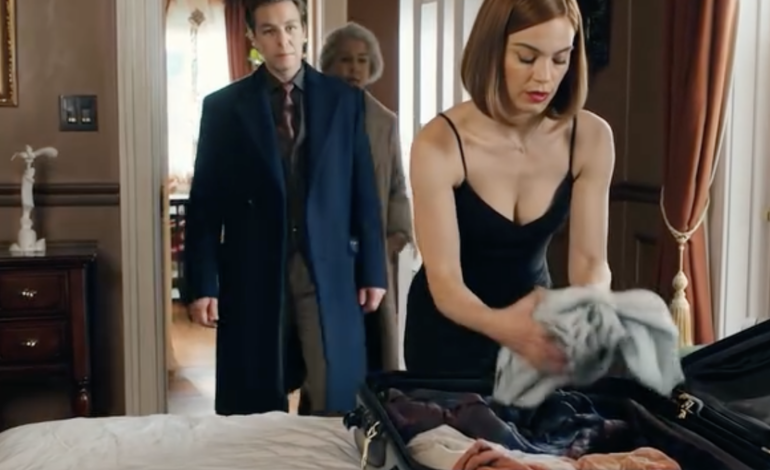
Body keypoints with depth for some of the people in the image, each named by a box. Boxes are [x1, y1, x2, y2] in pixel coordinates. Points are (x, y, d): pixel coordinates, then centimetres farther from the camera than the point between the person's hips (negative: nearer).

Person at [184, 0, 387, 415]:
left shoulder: (344, 99, 5)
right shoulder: (223, 106, 3)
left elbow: (363, 191, 6)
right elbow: (205, 202, 1)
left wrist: (372, 270, 4)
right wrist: (202, 283, -4)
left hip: (328, 271, 1)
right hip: (253, 273, 0)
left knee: (335, 399, 3)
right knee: (255, 407, 8)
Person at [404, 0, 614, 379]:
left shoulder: (591, 138, -16)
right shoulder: (439, 144, -26)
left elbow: (590, 260, -15)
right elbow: (443, 279, -28)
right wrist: (500, 325, -48)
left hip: (532, 316, 3)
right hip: (450, 328, -3)